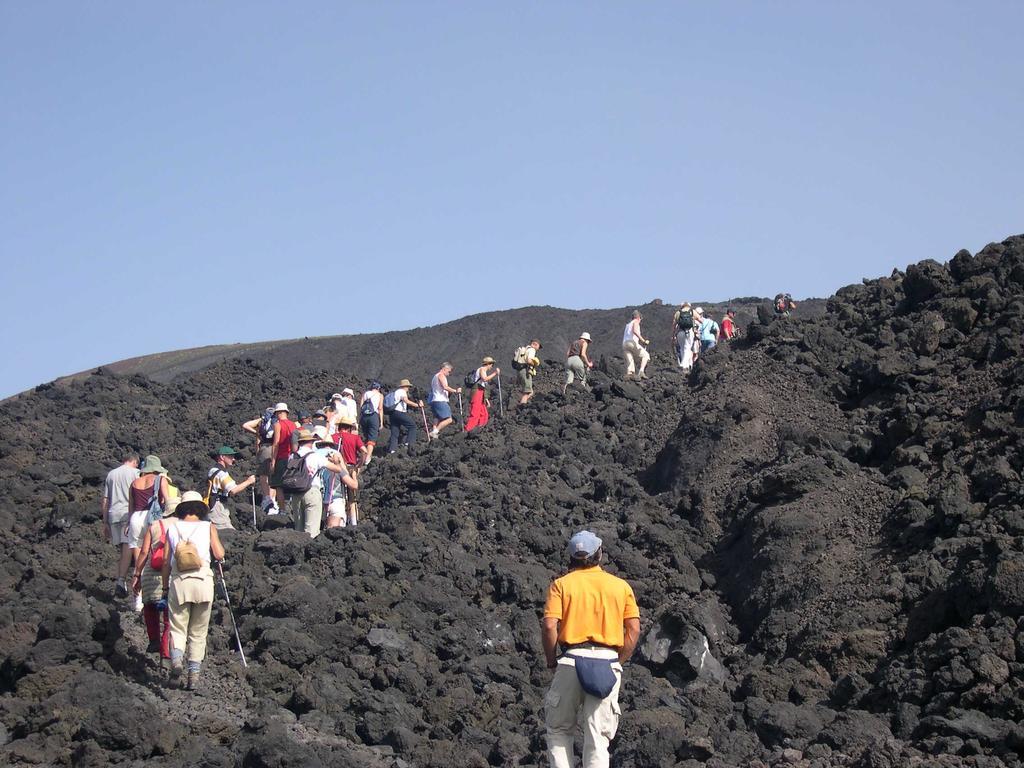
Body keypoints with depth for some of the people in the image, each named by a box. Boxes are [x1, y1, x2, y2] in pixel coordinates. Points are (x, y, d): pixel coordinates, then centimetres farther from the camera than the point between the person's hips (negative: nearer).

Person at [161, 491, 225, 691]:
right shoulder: (208, 527, 6)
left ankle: (176, 658, -21)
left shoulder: (173, 528, 8)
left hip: (179, 582, 0)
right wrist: (217, 543, 18)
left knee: (178, 627, 6)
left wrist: (165, 587, 13)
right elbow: (219, 555, -3)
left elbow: (166, 562, 6)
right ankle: (194, 673, 2)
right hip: (203, 581, 0)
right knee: (198, 631, 9)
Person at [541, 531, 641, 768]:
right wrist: (618, 663, 13)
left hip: (573, 660, -2)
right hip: (608, 662, 2)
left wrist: (552, 661, 6)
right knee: (598, 738, 4)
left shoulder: (561, 585, 5)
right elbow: (633, 629, 5)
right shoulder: (621, 586, 12)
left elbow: (549, 626, -7)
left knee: (558, 730, 12)